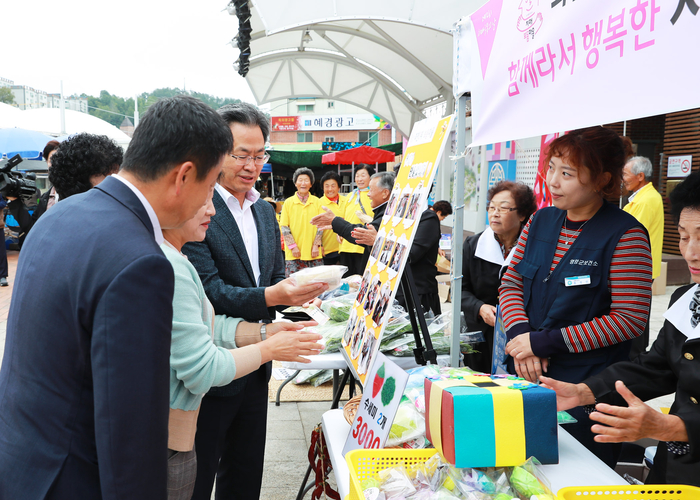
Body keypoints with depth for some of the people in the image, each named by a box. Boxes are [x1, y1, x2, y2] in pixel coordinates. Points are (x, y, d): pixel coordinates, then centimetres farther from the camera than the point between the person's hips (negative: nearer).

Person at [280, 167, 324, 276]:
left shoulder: (316, 202, 8)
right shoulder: (288, 202, 4)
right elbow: (283, 227, 1)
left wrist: (316, 246, -1)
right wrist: (293, 247, -7)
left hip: (314, 253, 2)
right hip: (294, 254, -1)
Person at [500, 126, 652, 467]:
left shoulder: (625, 235, -13)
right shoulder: (541, 221, 6)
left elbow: (629, 319, -16)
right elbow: (510, 283, 8)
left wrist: (544, 342, -19)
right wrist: (521, 336, -12)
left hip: (587, 389, -5)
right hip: (526, 376, 6)